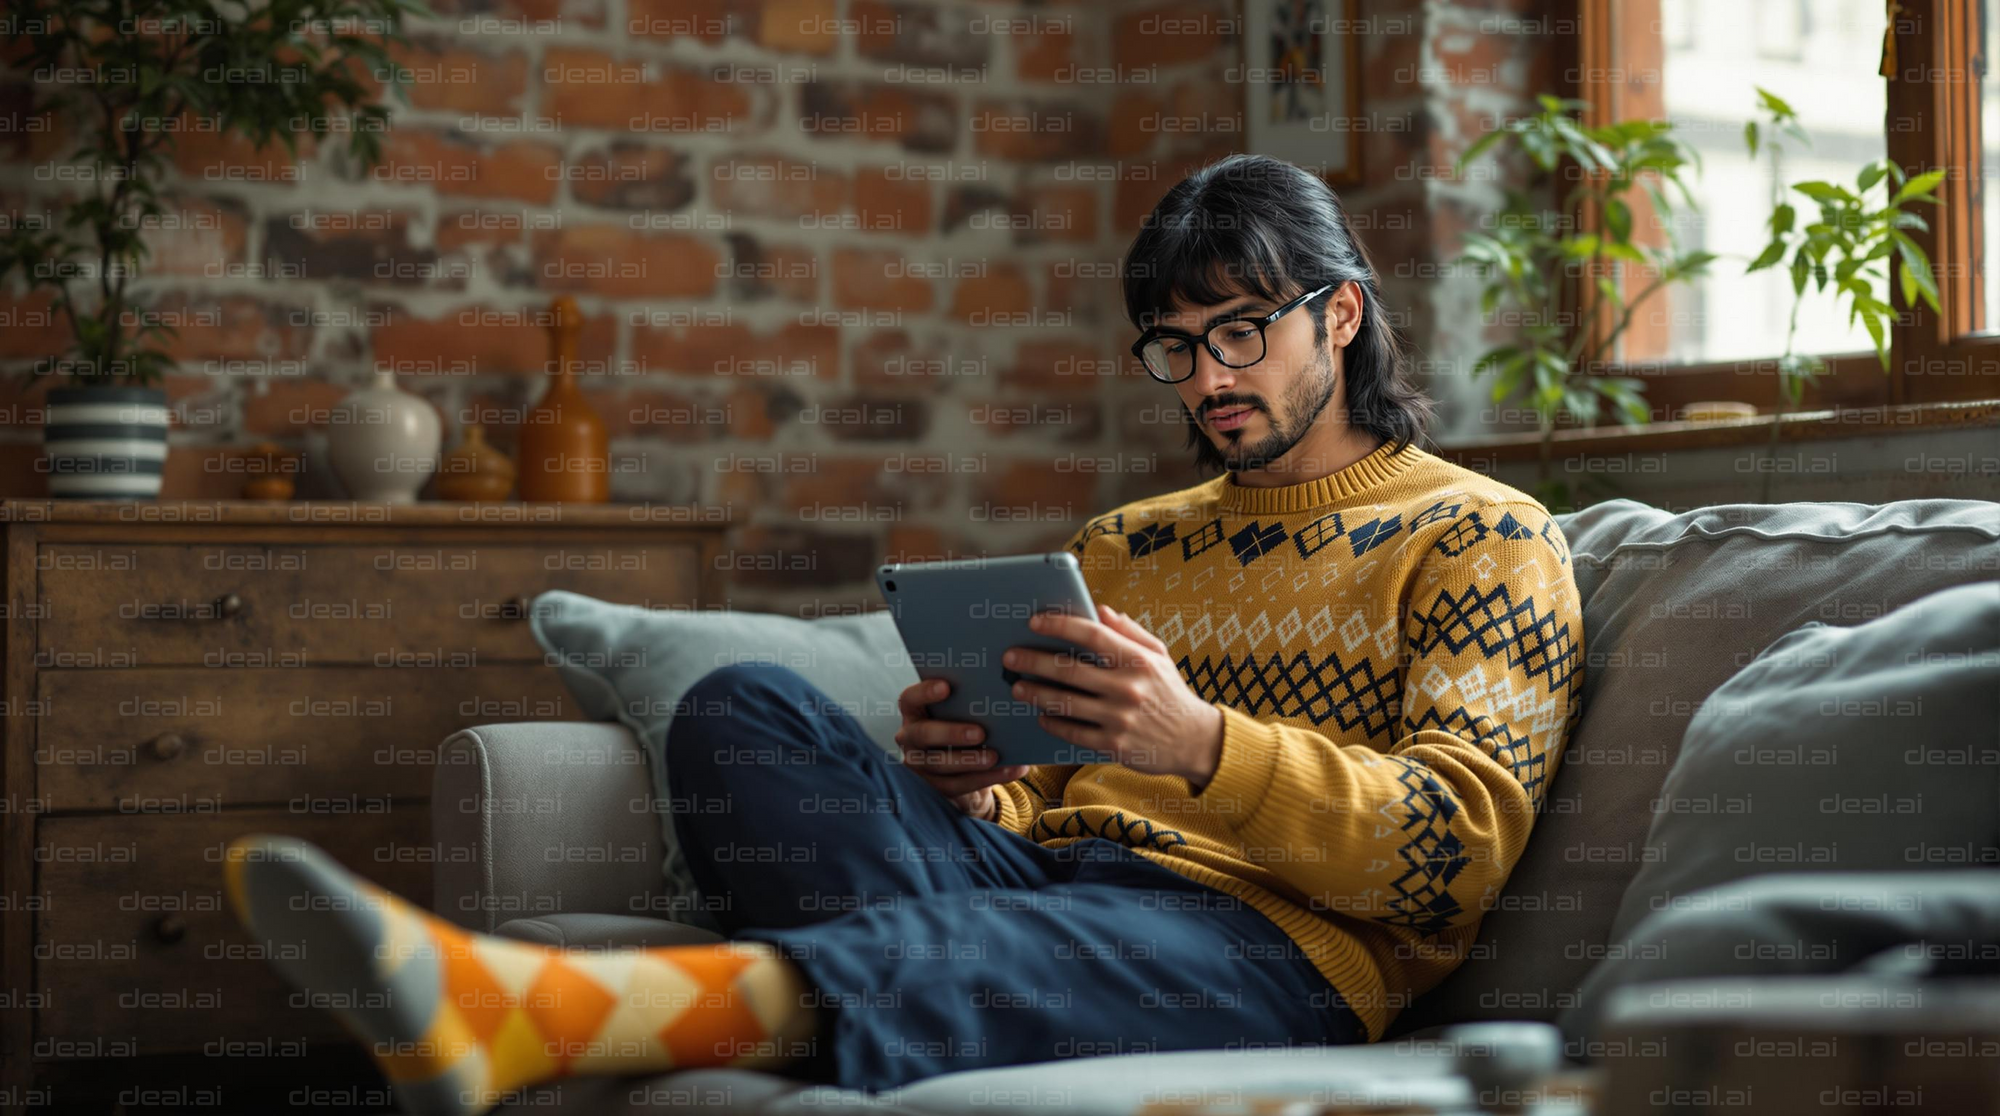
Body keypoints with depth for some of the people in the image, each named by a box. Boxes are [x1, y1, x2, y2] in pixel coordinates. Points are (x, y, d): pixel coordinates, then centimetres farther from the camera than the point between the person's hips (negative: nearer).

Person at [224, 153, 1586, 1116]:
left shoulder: (1485, 539, 12)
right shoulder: (1126, 543, 31)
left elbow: (1460, 849, -3)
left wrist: (1201, 744, -19)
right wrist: (959, 785, 0)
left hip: (1266, 941, -6)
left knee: (1002, 946, -42)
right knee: (750, 709, -19)